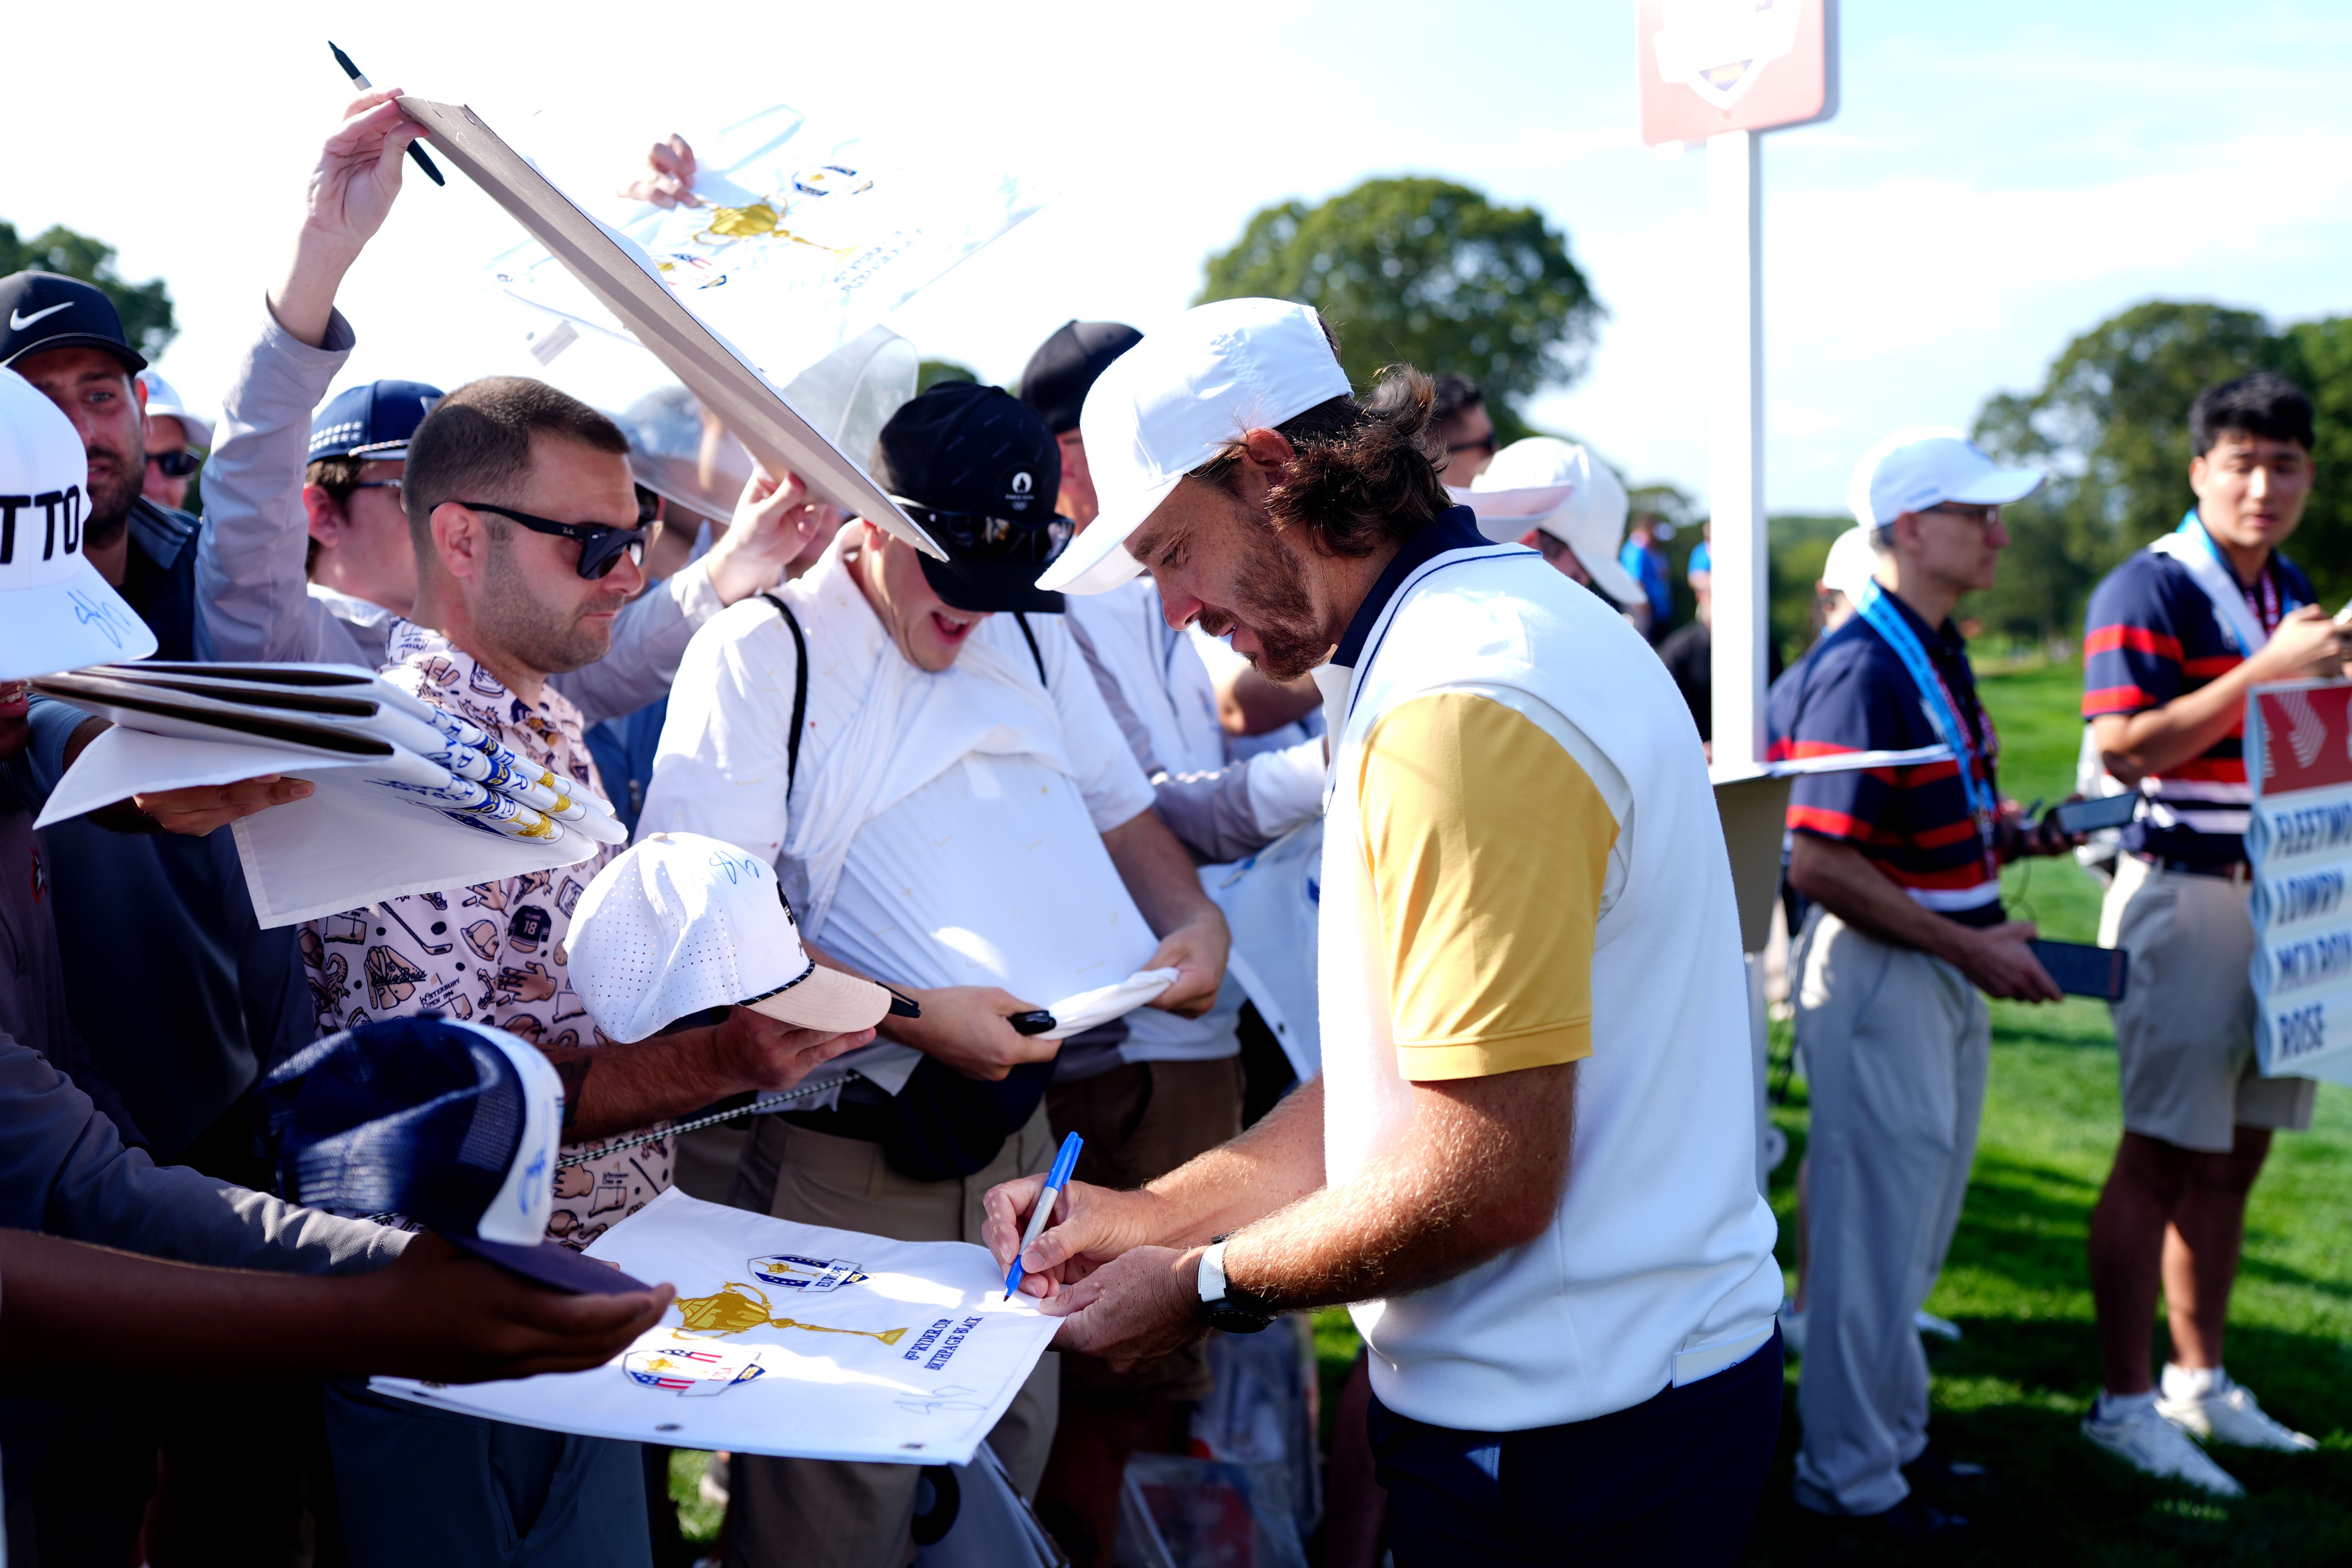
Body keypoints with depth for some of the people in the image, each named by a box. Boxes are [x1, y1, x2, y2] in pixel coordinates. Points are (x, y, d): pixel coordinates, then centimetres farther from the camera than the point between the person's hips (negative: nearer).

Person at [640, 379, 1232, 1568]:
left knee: (1012, 1461, 13)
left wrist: (1194, 919, 2)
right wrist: (916, 1018, -20)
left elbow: (1120, 811, 23)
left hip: (1020, 1133, 6)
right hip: (844, 1164, -5)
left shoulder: (1028, 635, 13)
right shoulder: (761, 653, -6)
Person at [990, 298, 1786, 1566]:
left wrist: (1205, 1285, -11)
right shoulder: (1504, 618, 11)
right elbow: (1410, 1074, 13)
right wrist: (1156, 1213, 7)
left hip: (1562, 1437, -9)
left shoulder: (1460, 710, -23)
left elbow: (1485, 1177, -25)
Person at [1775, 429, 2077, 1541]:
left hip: (1941, 971, 10)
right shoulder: (1862, 669, -20)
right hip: (1877, 975, -10)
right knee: (1875, 1229, 1)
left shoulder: (1938, 654, 11)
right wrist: (1971, 946, -21)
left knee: (1918, 1226, 20)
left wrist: (2018, 836, 3)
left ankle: (1893, 1428, 35)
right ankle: (1850, 1475, 15)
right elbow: (1820, 865, -25)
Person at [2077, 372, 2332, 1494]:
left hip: (2283, 895, 8)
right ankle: (2123, 1403, 5)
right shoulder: (2149, 590, -11)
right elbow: (2125, 747, -21)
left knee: (2235, 1154, 13)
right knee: (2165, 1156, -4)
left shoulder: (2292, 590, 15)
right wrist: (2266, 672, -23)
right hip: (2184, 896, -8)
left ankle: (2199, 1381, 25)